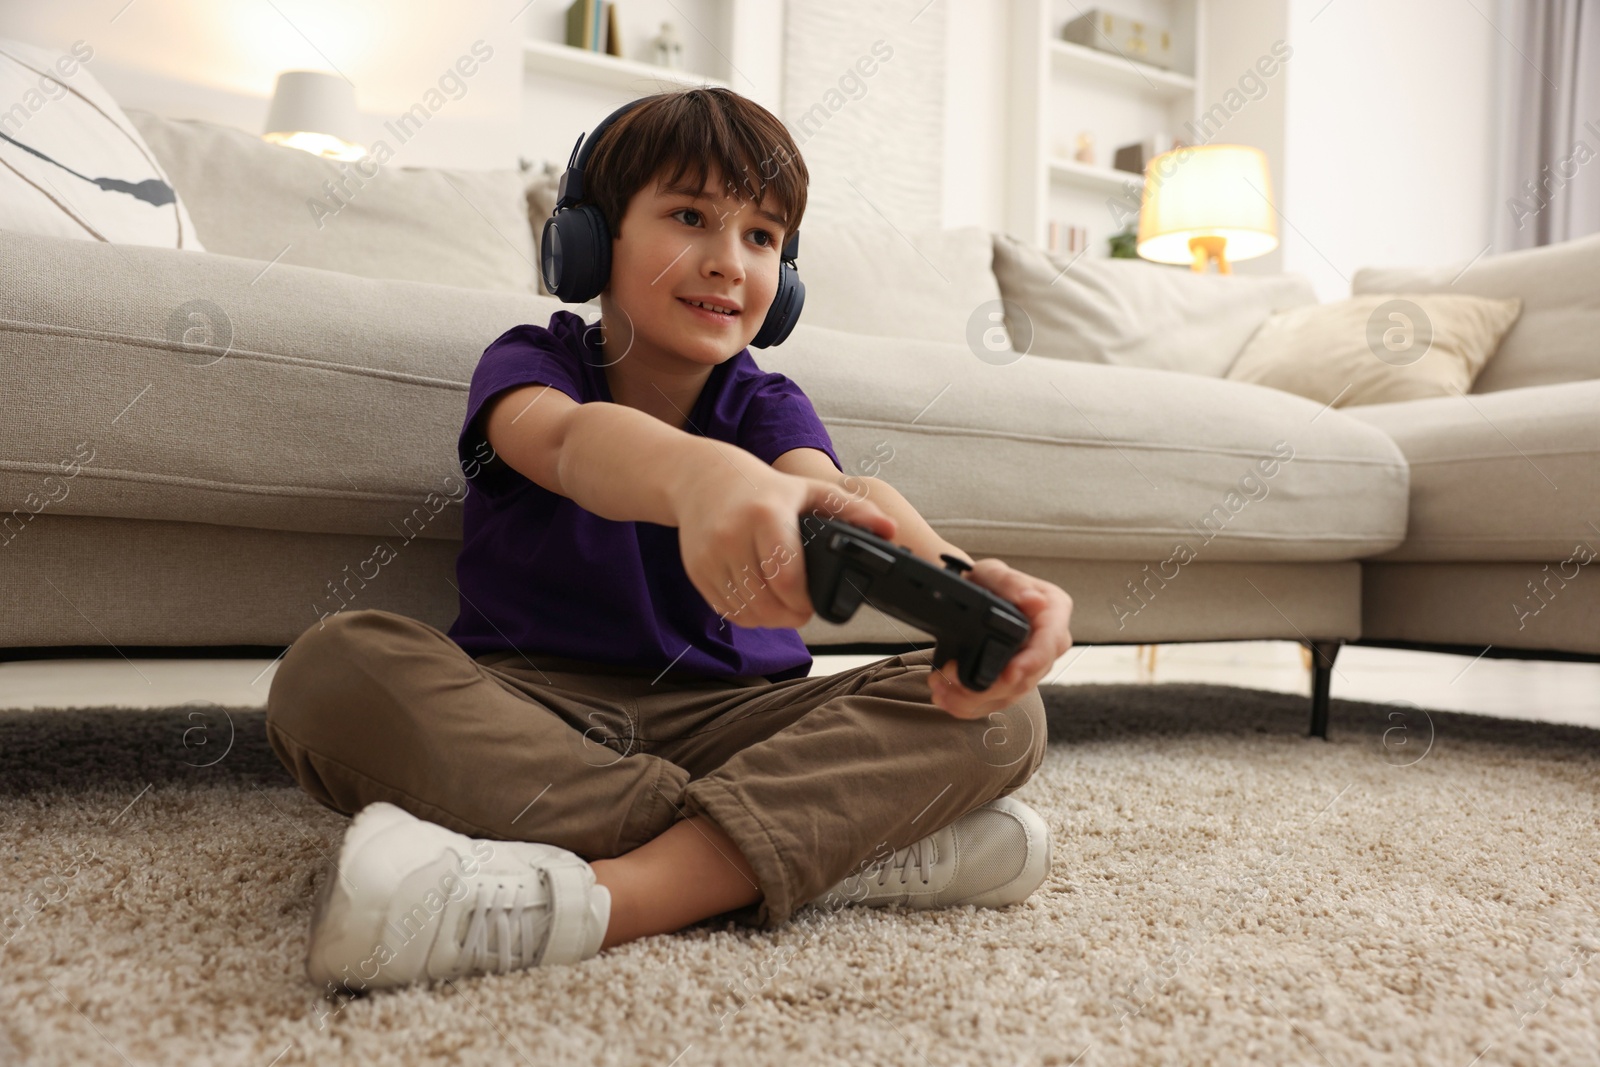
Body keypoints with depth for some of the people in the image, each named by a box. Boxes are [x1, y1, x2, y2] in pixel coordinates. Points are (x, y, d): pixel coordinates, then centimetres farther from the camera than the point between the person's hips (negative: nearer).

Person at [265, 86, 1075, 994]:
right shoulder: (532, 365, -2)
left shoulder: (767, 406, 4)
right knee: (334, 668, -32)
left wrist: (954, 583, -47)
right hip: (534, 706, -1)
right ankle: (839, 846, -34)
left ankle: (604, 895, -37)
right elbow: (568, 442, -30)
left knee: (999, 713, -19)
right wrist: (701, 475, -56)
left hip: (729, 718, 2)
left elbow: (835, 494, -22)